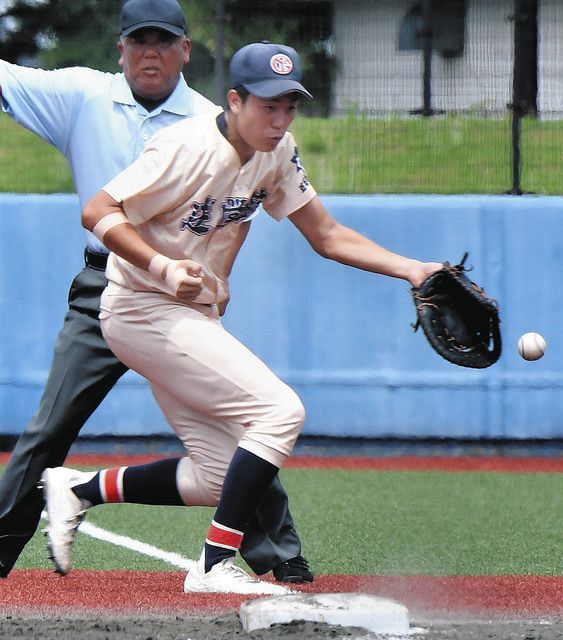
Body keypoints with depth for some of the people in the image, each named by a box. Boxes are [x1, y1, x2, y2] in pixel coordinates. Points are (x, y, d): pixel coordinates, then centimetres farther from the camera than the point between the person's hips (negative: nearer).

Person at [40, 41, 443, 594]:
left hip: (195, 317, 9)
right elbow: (99, 213, -23)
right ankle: (215, 566, -19)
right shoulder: (189, 148, -20)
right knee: (279, 408, -21)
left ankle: (79, 488, 20)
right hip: (144, 310, -9)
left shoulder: (277, 153, 4)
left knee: (219, 480, 7)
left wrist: (410, 269, -7)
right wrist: (163, 268, -36)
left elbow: (326, 236, 6)